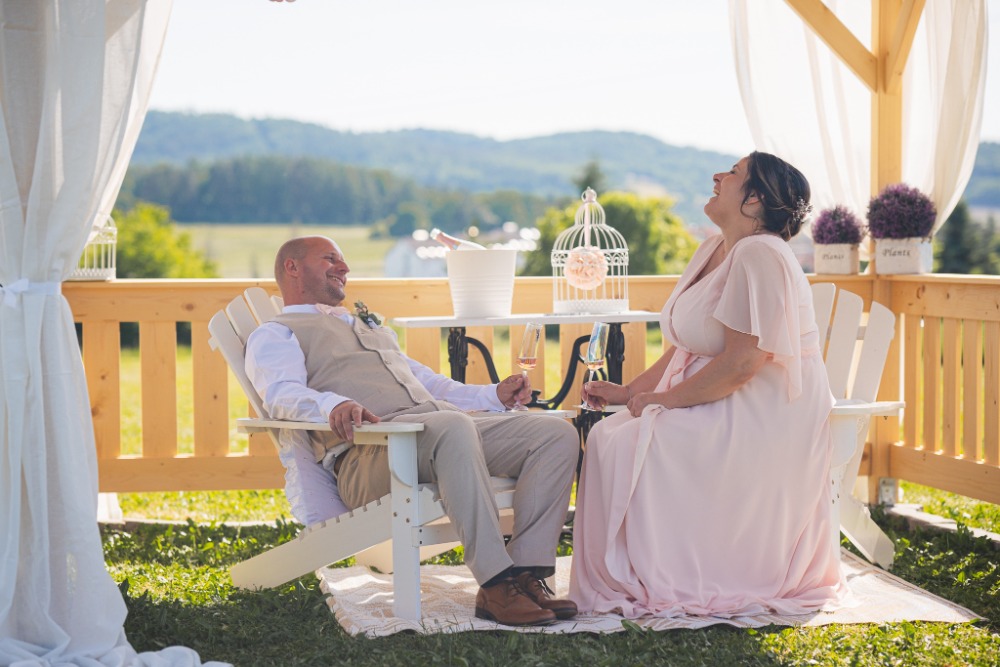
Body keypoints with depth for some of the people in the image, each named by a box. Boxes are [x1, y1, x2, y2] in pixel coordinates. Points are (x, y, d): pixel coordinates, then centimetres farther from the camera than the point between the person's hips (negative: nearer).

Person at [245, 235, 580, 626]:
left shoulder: (369, 326, 41)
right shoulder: (275, 335, 15)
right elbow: (282, 394, -7)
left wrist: (493, 395, 23)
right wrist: (332, 404, -31)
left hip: (447, 423, 8)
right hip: (368, 450, -8)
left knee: (557, 435, -12)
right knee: (454, 428, -40)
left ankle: (527, 573, -21)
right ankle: (496, 586, -38)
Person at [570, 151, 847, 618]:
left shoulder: (759, 257, -17)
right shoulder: (713, 251, 14)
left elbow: (741, 364, -24)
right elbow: (685, 350, 19)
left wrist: (659, 400, -17)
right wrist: (630, 391, 9)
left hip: (762, 420, -9)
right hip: (719, 410, 10)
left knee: (630, 447, -21)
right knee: (607, 436, -4)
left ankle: (659, 584, -8)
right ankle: (623, 576, -1)